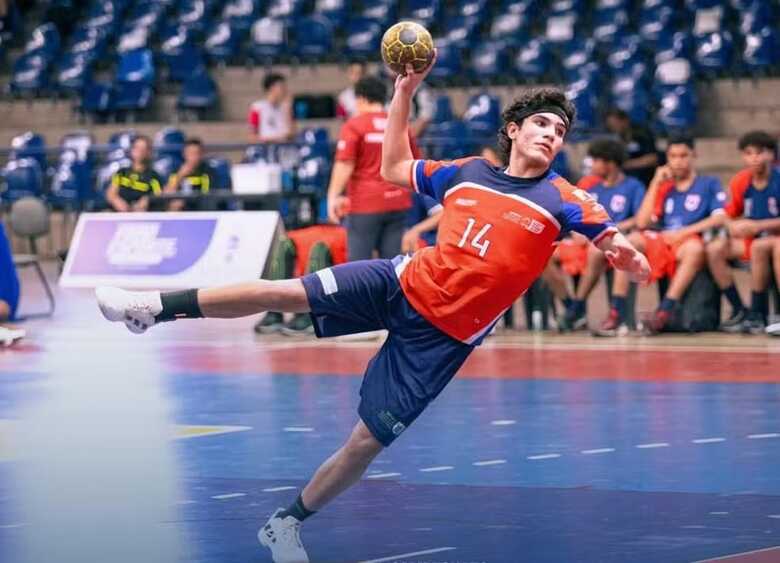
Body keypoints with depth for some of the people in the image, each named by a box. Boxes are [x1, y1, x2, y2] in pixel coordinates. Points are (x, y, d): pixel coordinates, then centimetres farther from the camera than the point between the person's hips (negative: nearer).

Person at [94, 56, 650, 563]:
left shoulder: (562, 199, -7)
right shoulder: (466, 172, 5)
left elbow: (616, 243, -17)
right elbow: (394, 168, 18)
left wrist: (625, 254, -41)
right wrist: (404, 92, 11)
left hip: (439, 337, -3)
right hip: (402, 284, 3)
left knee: (366, 444, -3)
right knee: (280, 292, -14)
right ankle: (156, 308, -5)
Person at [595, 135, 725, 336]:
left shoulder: (709, 184, 10)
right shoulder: (664, 188, 20)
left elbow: (719, 218, -6)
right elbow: (642, 223, 8)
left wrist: (684, 232, -15)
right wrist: (655, 183, 7)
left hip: (691, 241, -4)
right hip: (663, 242, 4)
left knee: (694, 247, -38)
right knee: (631, 241, -23)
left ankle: (665, 310, -41)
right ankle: (616, 314, -30)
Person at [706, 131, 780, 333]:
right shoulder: (740, 182, 1)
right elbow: (729, 217, 9)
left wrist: (757, 226, -27)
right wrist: (733, 227, -14)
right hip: (751, 239, 6)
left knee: (759, 246, -36)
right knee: (714, 249, -16)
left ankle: (757, 314, -25)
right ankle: (738, 311, -10)